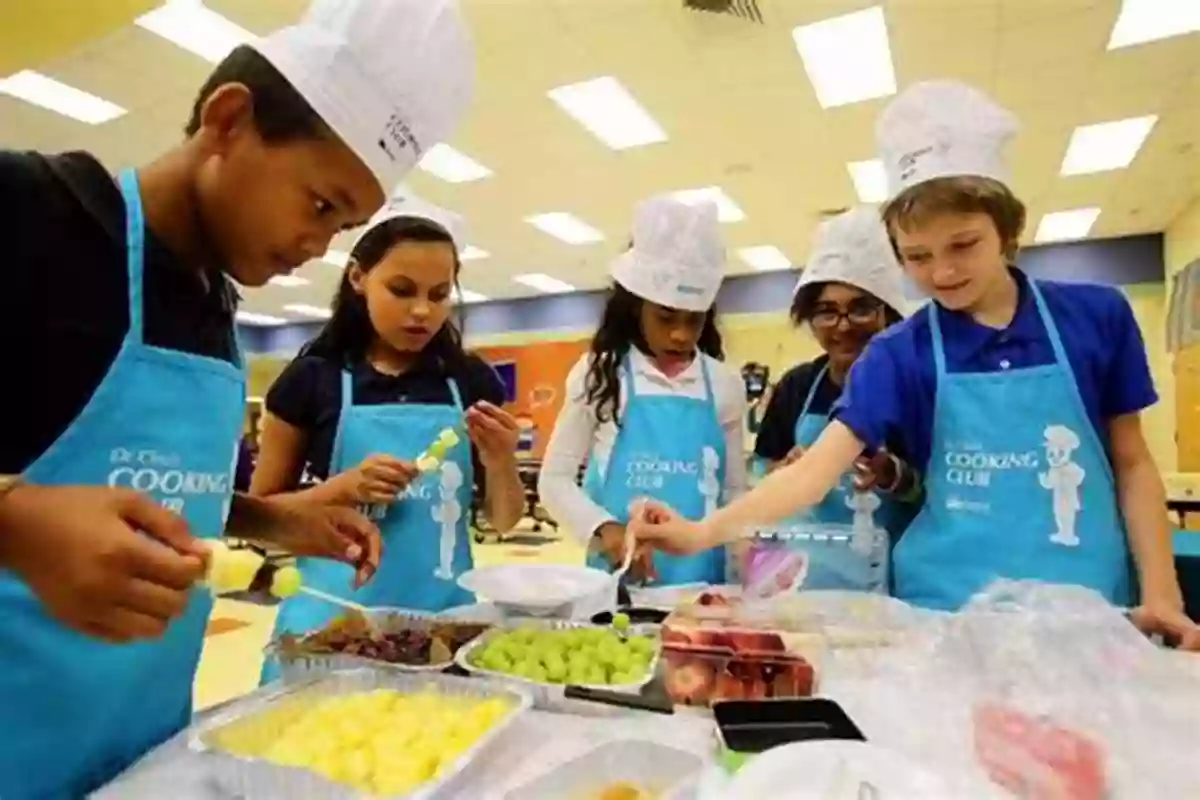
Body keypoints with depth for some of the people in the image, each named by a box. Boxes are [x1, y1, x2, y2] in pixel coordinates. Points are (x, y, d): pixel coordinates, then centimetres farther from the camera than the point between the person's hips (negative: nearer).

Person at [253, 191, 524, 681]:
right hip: (338, 614, -1)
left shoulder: (472, 382, 1)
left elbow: (504, 519, 7)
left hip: (443, 613, 2)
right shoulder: (313, 378, -4)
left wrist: (500, 463, -14)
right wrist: (341, 489, -16)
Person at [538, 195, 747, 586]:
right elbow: (554, 480, -2)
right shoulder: (599, 374, -3)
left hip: (702, 575, 2)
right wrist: (604, 528, -18)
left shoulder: (725, 385, 4)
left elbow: (734, 490, 11)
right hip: (618, 573, -2)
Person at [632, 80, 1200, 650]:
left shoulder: (1098, 316, -3)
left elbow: (1132, 462, 6)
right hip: (946, 607, -1)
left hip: (1088, 606, 2)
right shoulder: (899, 354, -8)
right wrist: (703, 532, -28)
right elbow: (816, 469, -16)